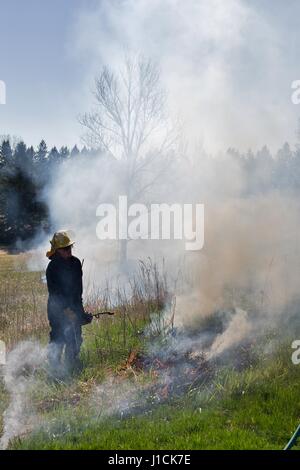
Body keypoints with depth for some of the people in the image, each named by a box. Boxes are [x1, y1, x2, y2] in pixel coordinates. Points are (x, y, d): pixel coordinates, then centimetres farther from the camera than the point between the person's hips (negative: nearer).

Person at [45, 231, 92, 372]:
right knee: (58, 337, -6)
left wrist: (79, 305, 15)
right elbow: (54, 292, -17)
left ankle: (72, 363, 26)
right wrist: (66, 310, -21)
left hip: (75, 305, 6)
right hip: (58, 308, -6)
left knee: (75, 338, 12)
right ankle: (55, 365, 8)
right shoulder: (52, 267, -15)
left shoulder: (76, 262, 4)